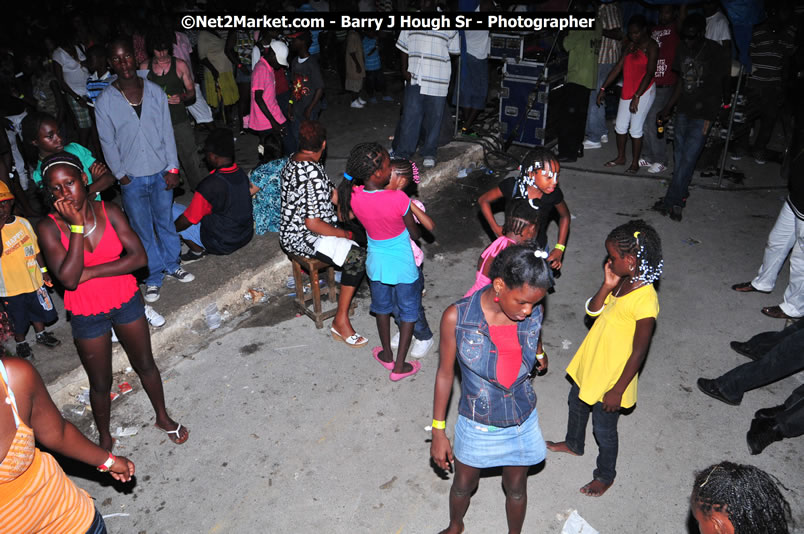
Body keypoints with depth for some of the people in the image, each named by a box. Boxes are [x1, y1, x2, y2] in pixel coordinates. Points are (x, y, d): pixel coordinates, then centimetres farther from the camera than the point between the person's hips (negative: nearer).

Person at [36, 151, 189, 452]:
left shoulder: (109, 211, -13)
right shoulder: (49, 228, -17)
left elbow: (139, 257, -19)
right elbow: (68, 279, -27)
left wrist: (90, 273, -23)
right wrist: (76, 226, -28)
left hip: (125, 301, 1)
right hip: (87, 315, -1)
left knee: (145, 364, 19)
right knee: (100, 383, 15)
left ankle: (162, 417, 43)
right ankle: (104, 436, 41)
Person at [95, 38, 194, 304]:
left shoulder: (155, 91, -2)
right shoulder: (105, 101, -7)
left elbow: (167, 132, 0)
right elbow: (108, 142, -3)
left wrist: (173, 168, -3)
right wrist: (121, 175, -6)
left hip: (161, 172, 1)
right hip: (132, 179, -1)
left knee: (166, 222, 16)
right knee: (143, 230, 9)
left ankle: (172, 264, 36)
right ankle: (154, 277, 23)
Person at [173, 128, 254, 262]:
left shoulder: (209, 186, -28)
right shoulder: (241, 174, -6)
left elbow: (187, 220, -16)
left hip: (221, 245, -7)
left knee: (171, 209, 1)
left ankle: (198, 251, 4)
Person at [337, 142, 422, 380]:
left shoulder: (352, 195, -18)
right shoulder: (398, 198, -29)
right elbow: (414, 233, -14)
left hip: (376, 262, 4)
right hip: (403, 265, -4)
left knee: (382, 307, 27)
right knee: (408, 312, 18)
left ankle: (387, 355, 45)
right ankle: (400, 366, 27)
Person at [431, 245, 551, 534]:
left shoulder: (533, 312, -18)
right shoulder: (457, 317, -26)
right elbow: (445, 373, -13)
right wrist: (438, 431, -6)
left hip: (522, 422, 2)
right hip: (477, 424, -1)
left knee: (516, 489, 22)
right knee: (463, 486, 23)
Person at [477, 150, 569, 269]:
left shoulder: (554, 194, -21)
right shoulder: (513, 185, -25)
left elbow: (565, 216, 1)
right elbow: (483, 200, -8)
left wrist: (559, 248, -5)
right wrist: (496, 228, -14)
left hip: (539, 249, 1)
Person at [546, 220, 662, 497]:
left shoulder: (645, 300, -31)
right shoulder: (623, 281, -7)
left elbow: (639, 352, -25)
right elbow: (593, 310, -1)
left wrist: (618, 390, -18)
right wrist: (607, 286, -18)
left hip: (612, 376, -8)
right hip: (591, 363, 8)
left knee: (604, 428, 14)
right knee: (577, 402, 29)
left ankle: (606, 475, 41)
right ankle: (574, 444, 58)